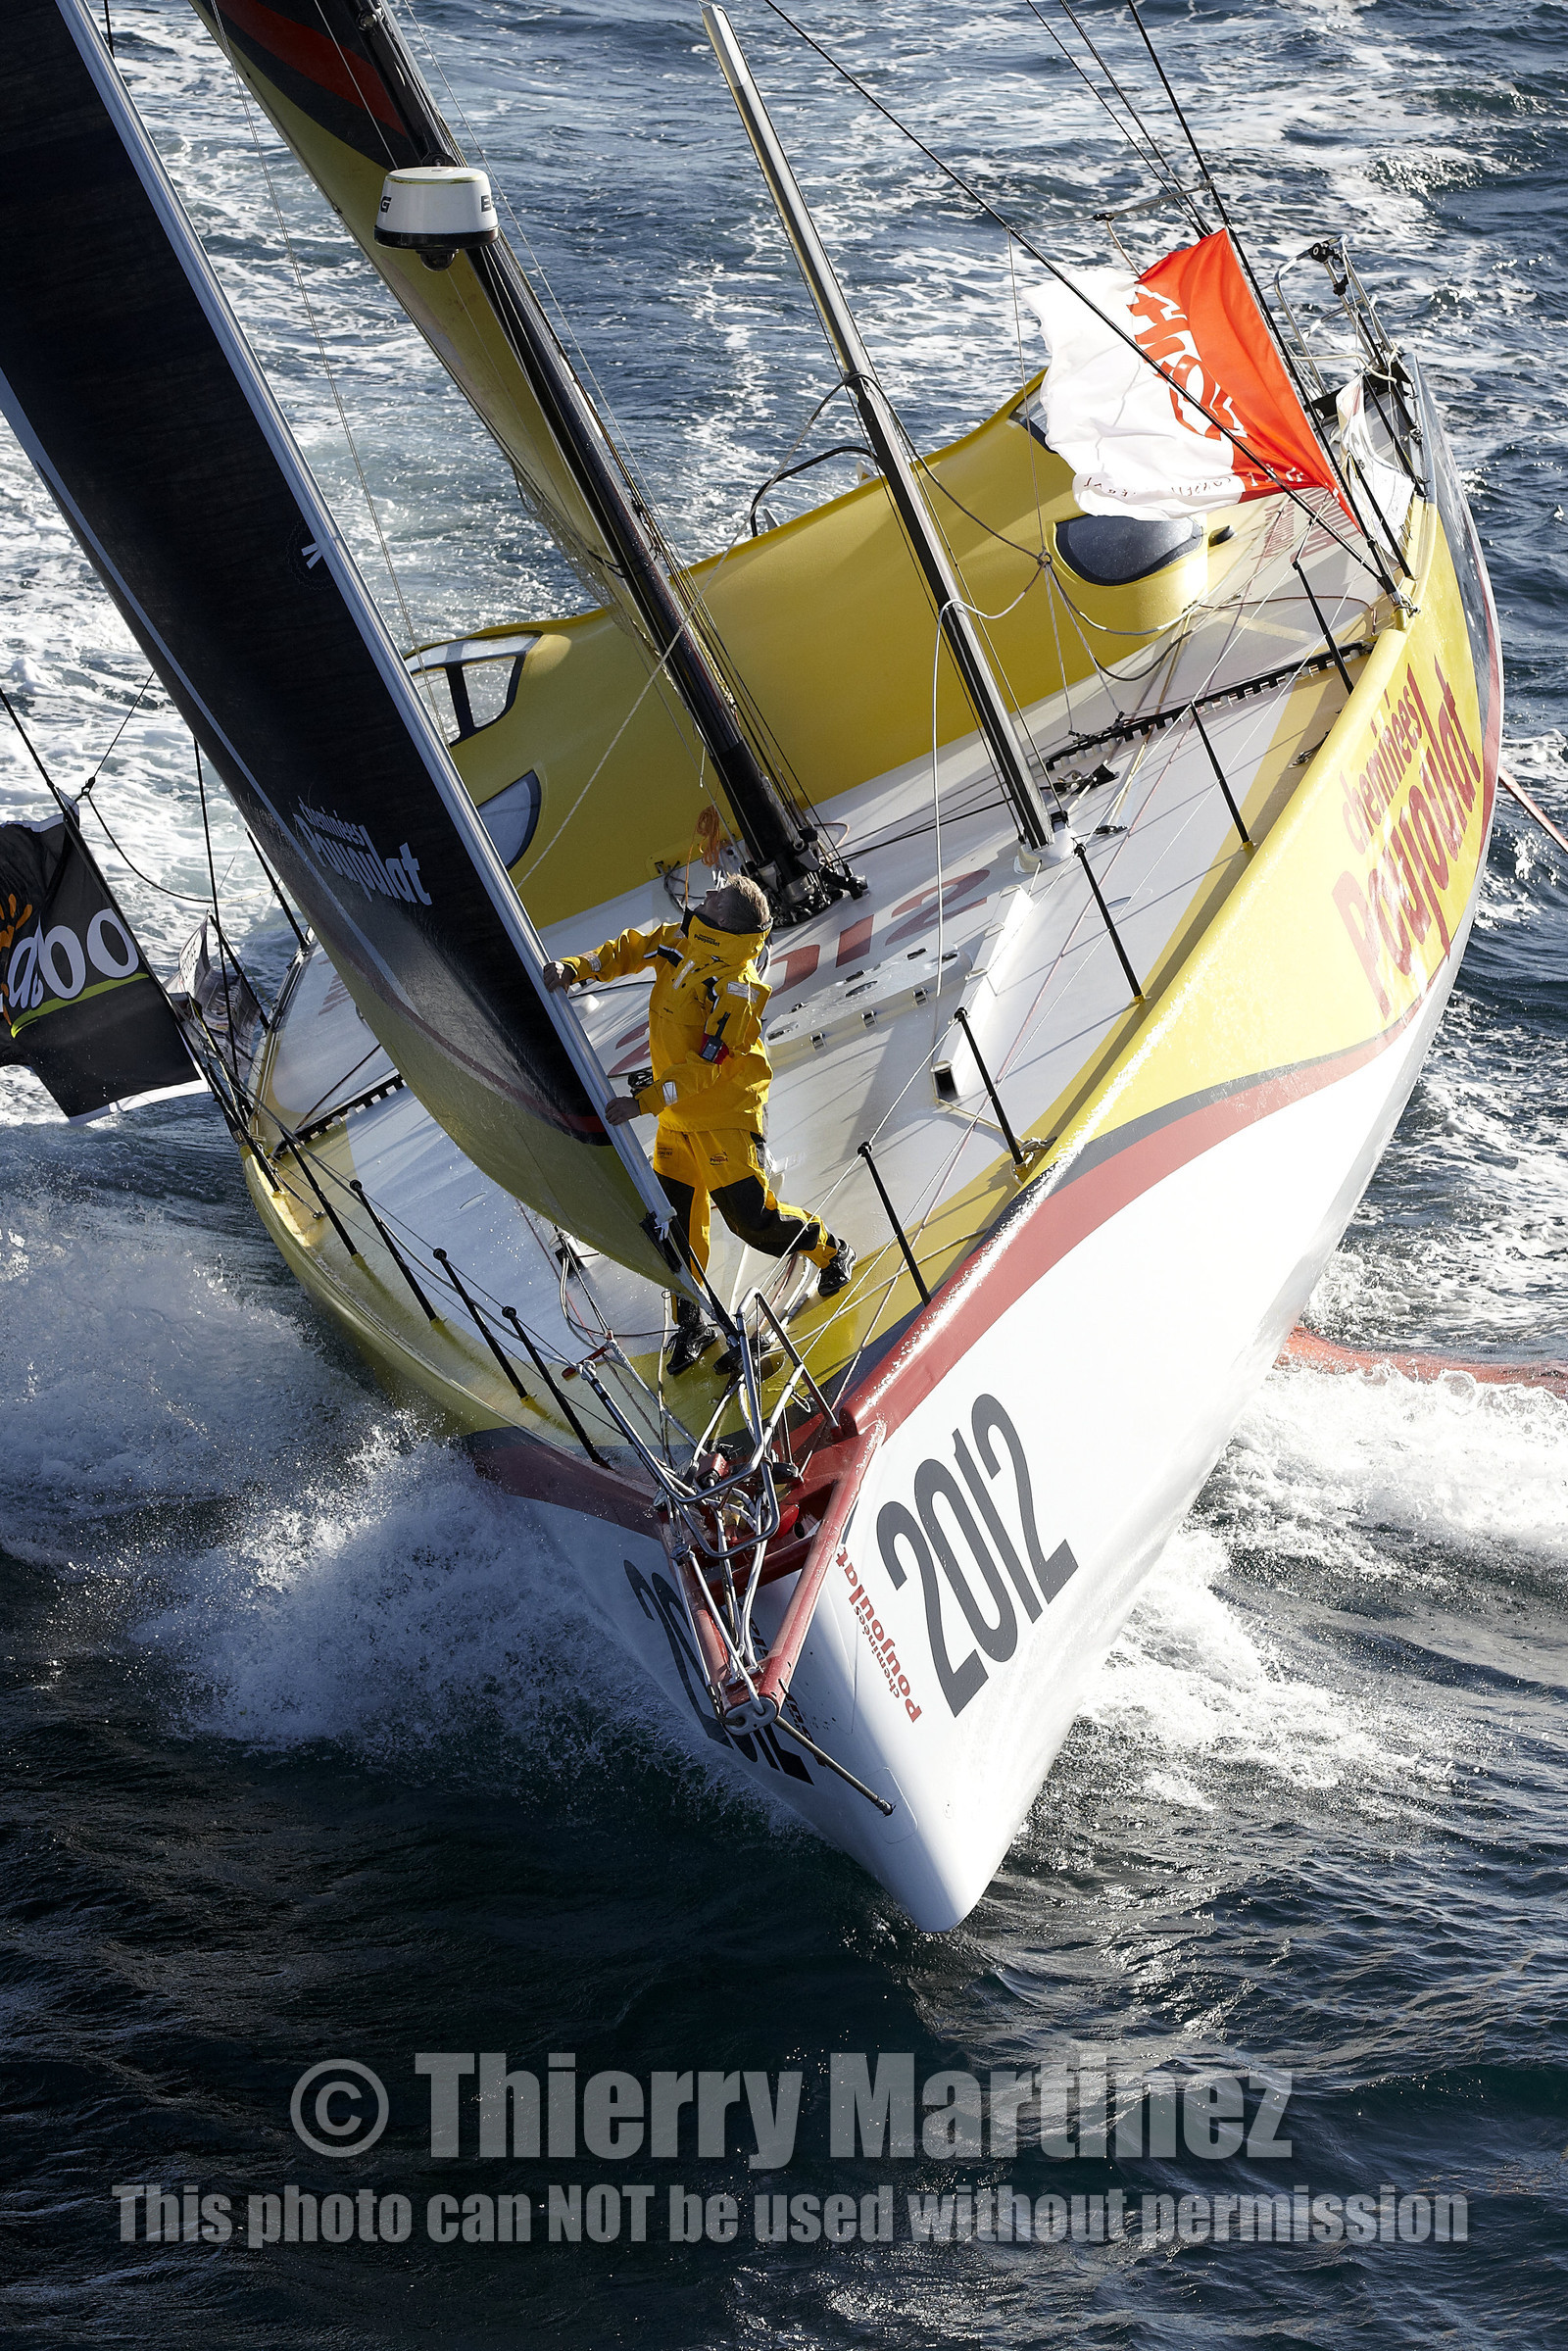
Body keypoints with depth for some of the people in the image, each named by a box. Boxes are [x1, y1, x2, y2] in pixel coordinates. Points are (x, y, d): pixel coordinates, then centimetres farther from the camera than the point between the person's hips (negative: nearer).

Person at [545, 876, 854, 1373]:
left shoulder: (736, 989, -28)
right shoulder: (679, 941, -5)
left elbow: (705, 1067, -31)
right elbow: (629, 950, 8)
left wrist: (643, 1102, -34)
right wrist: (575, 968, -10)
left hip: (725, 1115, -7)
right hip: (677, 1115, 7)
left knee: (752, 1217, -3)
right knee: (679, 1220, 10)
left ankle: (831, 1251, 25)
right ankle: (692, 1322, 24)